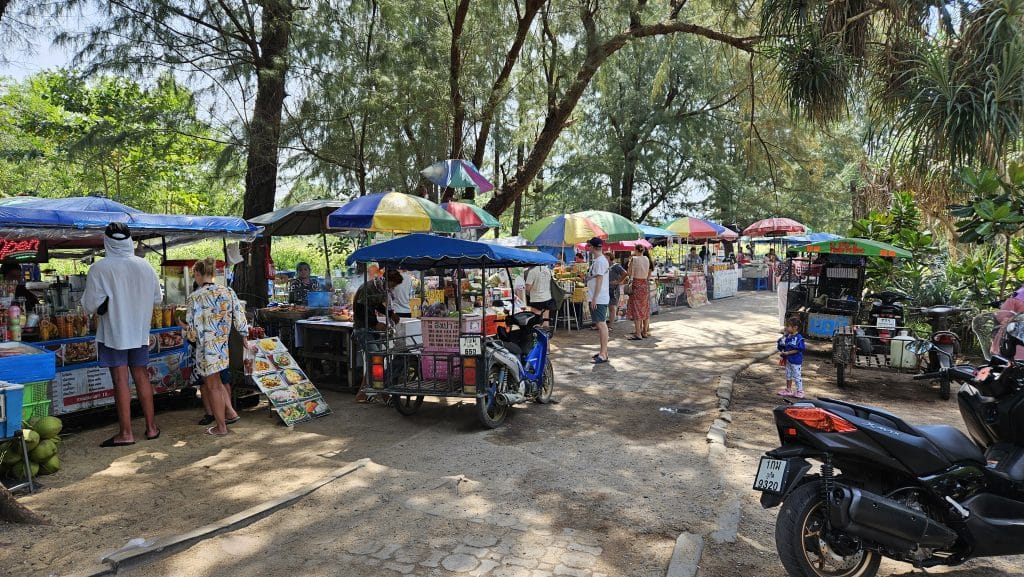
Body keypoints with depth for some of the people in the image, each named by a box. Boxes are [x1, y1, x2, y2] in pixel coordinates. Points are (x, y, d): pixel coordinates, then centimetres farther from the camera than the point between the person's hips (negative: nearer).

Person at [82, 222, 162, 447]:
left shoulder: (99, 268, -13)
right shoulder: (145, 266, -2)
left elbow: (91, 305, -11)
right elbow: (157, 298, 7)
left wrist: (109, 302, 9)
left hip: (113, 332, -3)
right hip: (140, 331, 3)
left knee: (120, 380, 1)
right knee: (142, 377, 12)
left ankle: (126, 433, 7)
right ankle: (151, 427, 17)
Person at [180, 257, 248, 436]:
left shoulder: (194, 298, -13)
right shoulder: (229, 293, -3)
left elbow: (194, 334, -14)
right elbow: (241, 323, -3)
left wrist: (184, 327, 7)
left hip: (207, 349, -4)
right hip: (225, 347, 4)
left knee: (213, 387, 9)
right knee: (218, 381, 26)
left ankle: (221, 427, 19)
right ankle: (230, 412, 21)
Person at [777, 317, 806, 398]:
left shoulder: (799, 338, -19)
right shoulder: (787, 336, 4)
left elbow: (798, 350, -22)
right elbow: (781, 345, 11)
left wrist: (787, 353, -23)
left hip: (796, 361, -8)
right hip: (788, 360, 8)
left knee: (797, 376, 2)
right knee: (788, 375, 18)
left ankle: (799, 391, 13)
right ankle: (788, 390, 30)